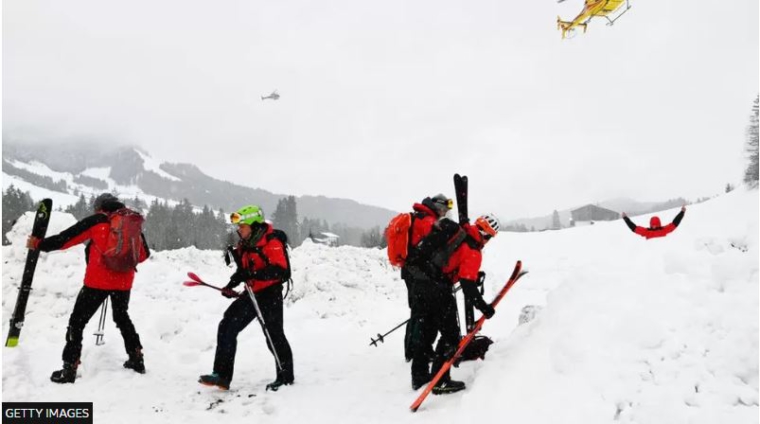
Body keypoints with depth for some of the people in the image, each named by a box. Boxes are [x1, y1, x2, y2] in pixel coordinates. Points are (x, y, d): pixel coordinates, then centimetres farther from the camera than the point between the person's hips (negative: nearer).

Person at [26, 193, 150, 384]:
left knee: (77, 321, 6)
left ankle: (69, 369, 3)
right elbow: (144, 254, 15)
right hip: (124, 282, 5)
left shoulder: (96, 221, -3)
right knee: (122, 317, 26)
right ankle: (137, 359, 26)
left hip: (98, 281, -5)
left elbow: (66, 238, -3)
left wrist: (39, 244, 10)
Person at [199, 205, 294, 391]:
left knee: (274, 335, -2)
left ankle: (285, 377, 16)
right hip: (251, 294, 8)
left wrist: (254, 274, -35)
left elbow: (279, 270, -27)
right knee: (227, 327, 2)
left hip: (269, 294, -8)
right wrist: (232, 284, 8)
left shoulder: (272, 243, -17)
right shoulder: (245, 244, 9)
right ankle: (222, 375, 7)